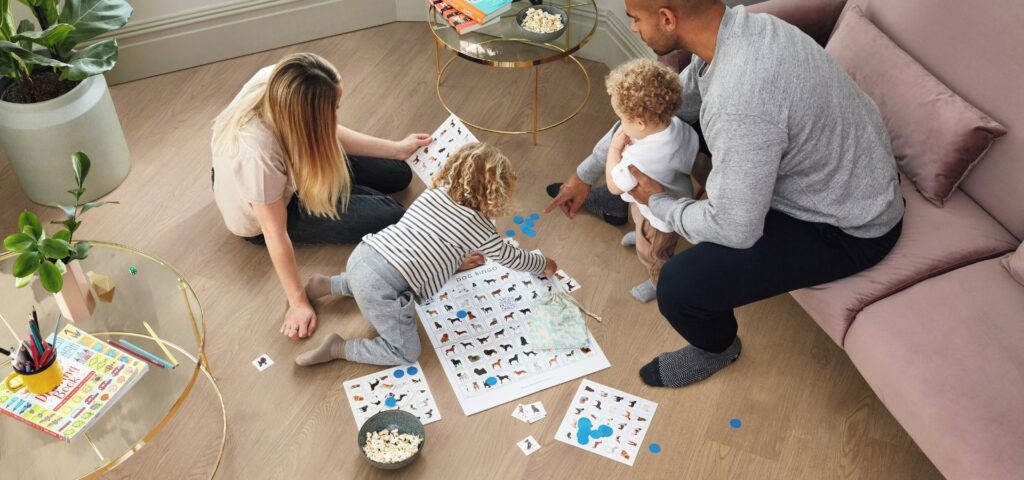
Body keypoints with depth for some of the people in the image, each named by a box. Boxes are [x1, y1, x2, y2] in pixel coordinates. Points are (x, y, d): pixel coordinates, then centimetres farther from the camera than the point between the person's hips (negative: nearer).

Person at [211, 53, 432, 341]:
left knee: (397, 175, 6)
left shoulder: (277, 83, -27)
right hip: (260, 219, -6)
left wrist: (397, 149, -1)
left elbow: (326, 133, -8)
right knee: (390, 217, -12)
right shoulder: (258, 155, -45)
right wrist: (298, 303, -22)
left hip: (289, 168, 6)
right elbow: (275, 234, -32)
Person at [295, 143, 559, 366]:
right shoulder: (478, 226, -4)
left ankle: (327, 284, 26)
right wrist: (544, 265, 30)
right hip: (382, 290, -8)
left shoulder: (435, 193, 12)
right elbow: (511, 257, 12)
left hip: (362, 255, 8)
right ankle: (338, 348, 0)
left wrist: (456, 259, 39)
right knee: (406, 353, 9)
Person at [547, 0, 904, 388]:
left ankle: (716, 349, 15)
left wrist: (658, 204, -11)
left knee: (680, 287, -20)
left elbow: (735, 230, -30)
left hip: (848, 229, -8)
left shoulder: (741, 102, -38)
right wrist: (586, 173, 14)